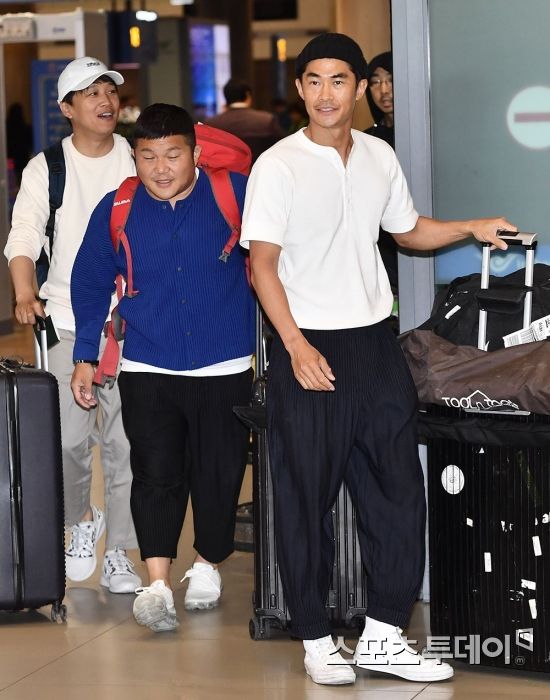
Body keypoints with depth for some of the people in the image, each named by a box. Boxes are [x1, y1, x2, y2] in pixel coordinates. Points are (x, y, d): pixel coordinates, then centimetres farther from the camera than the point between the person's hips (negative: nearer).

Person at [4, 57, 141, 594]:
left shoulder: (139, 162, 7)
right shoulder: (47, 168, 3)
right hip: (69, 323, -1)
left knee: (125, 440, -1)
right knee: (68, 438, -8)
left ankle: (118, 554, 10)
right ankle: (81, 520, 21)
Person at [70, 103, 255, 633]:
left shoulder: (235, 195, -4)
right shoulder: (116, 210, 1)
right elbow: (89, 284, 12)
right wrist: (85, 358, 11)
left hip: (224, 369, 0)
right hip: (147, 370, 0)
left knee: (219, 472, 5)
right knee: (156, 472, -10)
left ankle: (207, 564, 28)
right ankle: (156, 584, -11)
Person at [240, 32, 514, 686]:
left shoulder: (379, 156, 8)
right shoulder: (278, 165, -8)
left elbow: (409, 231, 23)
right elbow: (262, 264, -11)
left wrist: (472, 228, 9)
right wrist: (297, 348, -19)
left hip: (375, 343, 5)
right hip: (309, 349, -5)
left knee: (398, 490, 6)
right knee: (307, 497, 2)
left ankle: (382, 636, 16)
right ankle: (316, 642, 13)